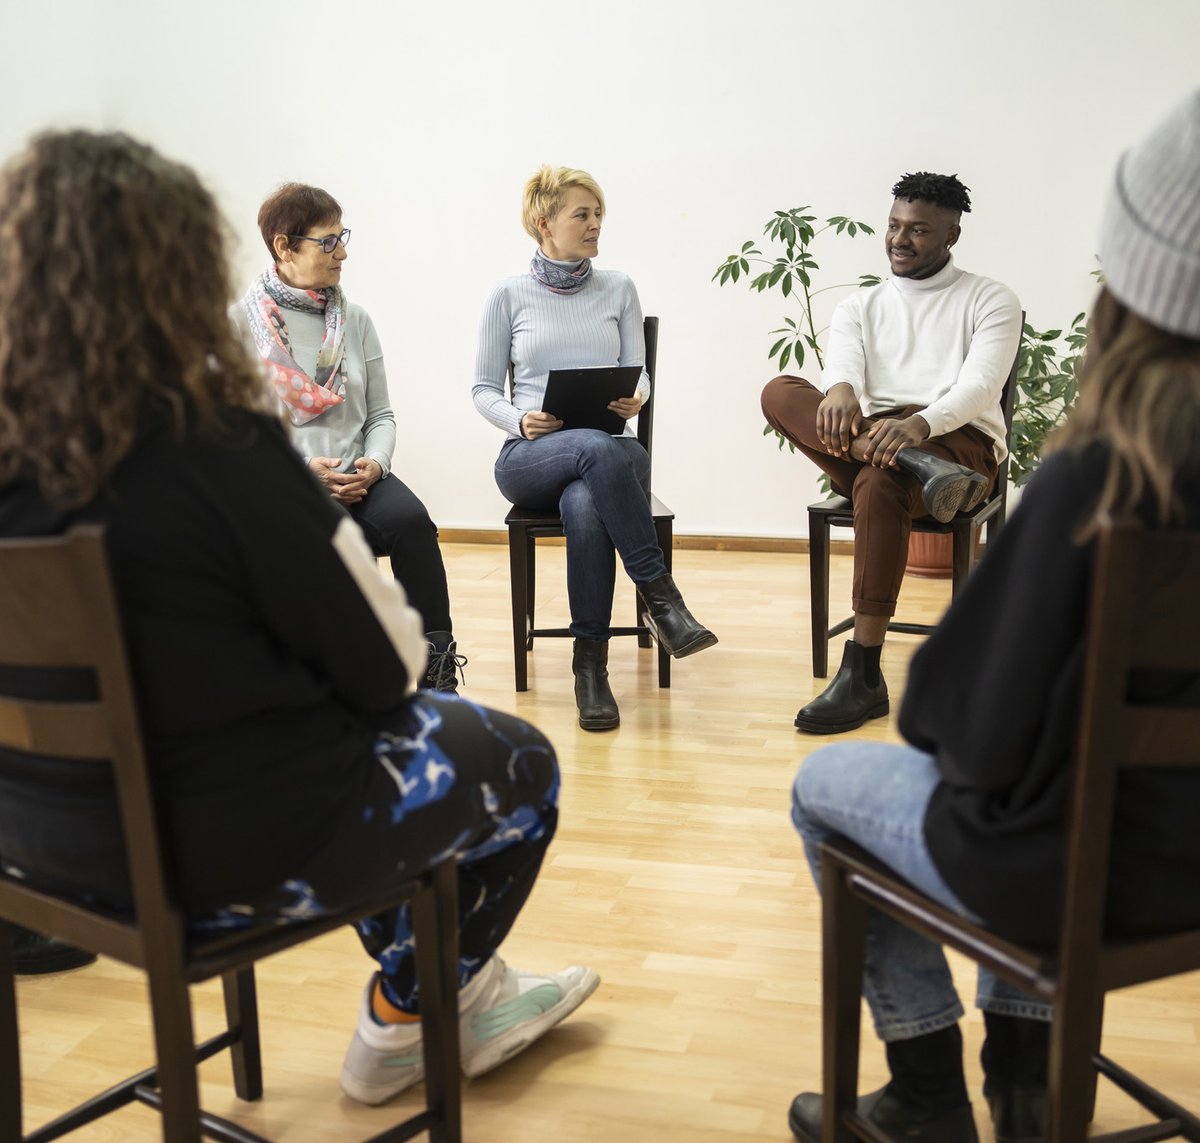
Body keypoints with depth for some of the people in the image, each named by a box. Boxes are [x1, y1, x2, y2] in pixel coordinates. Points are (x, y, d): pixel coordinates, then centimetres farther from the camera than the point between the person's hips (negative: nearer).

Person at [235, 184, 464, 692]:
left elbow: (381, 414, 15)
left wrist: (373, 464, -7)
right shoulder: (242, 323, 2)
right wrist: (298, 471, -16)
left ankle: (438, 675, -22)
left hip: (355, 479, 3)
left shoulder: (355, 320, 14)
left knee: (410, 520, -29)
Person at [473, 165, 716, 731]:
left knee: (585, 506, -38)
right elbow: (484, 388, 8)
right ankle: (659, 596, -34)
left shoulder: (618, 289, 12)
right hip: (529, 457, -1)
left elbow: (637, 370, 12)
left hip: (608, 452, 1)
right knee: (596, 448, -39)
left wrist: (636, 396, -13)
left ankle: (591, 662, -26)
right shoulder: (508, 295, 6)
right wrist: (520, 420, -14)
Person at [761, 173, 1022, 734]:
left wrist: (920, 423, -31)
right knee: (779, 392, -23)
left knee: (879, 482, -39)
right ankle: (916, 466, -41)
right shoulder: (859, 306, 21)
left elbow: (981, 387, -8)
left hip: (959, 442, -4)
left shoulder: (990, 300, 10)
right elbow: (843, 364, -2)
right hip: (863, 443, 4)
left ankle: (862, 676, -38)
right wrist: (840, 389, -30)